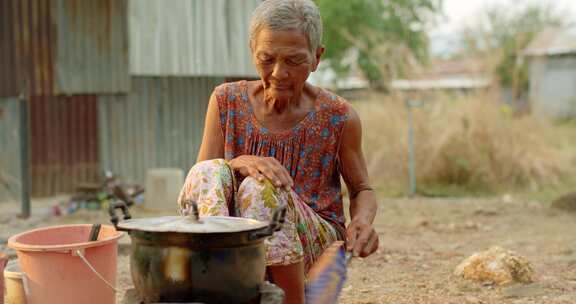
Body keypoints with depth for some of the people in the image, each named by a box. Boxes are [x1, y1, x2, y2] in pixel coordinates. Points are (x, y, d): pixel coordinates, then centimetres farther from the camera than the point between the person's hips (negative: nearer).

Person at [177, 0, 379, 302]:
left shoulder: (338, 117, -5)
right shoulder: (227, 101, 0)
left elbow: (362, 190, 9)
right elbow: (198, 185, -2)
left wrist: (362, 220, -15)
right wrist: (239, 163, -23)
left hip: (314, 239, -2)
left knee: (259, 188, -32)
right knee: (207, 172, -26)